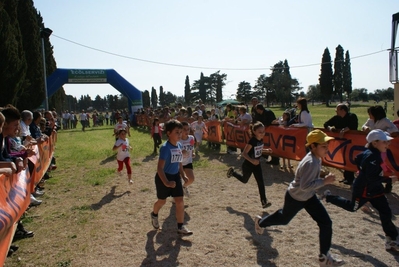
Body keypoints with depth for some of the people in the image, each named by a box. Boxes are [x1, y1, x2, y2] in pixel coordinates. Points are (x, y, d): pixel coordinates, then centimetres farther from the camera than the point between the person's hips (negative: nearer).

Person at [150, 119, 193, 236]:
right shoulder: (165, 148, -25)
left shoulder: (179, 146, -1)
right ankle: (154, 215, 47)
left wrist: (183, 175, 6)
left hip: (175, 176, 6)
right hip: (163, 177, -6)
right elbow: (159, 168, -27)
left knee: (180, 201, 1)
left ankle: (181, 227, 12)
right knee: (162, 201, 15)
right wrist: (166, 182, -33)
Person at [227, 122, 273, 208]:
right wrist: (252, 160, -40)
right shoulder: (252, 141, -28)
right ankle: (232, 172, 45)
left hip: (257, 164, 6)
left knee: (261, 182, 0)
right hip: (248, 165, -6)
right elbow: (244, 153, -27)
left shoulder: (261, 140, -6)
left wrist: (266, 150, -2)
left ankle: (264, 202, 6)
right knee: (244, 180, 20)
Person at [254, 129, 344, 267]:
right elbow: (304, 186, -39)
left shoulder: (316, 158, -7)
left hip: (309, 197, 8)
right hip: (295, 198, -8)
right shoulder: (311, 163, -35)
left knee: (326, 223, 1)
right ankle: (261, 222, 49)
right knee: (284, 218, 19)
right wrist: (324, 181, -36)